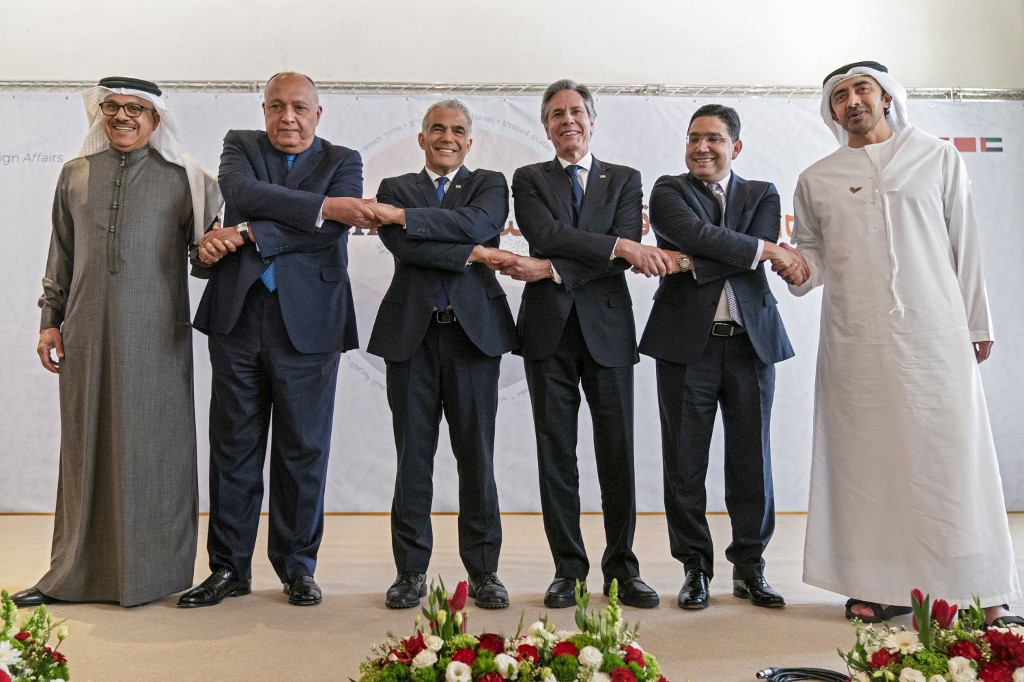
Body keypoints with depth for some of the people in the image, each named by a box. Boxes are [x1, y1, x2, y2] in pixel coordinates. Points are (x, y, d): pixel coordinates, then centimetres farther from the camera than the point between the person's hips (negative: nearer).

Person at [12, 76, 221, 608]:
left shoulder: (183, 180, 4)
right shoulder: (75, 175, 13)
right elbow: (61, 255, 16)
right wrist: (50, 319, 12)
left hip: (155, 336, -3)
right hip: (87, 335, 3)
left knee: (151, 445, 2)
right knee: (85, 444, 8)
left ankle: (153, 572, 14)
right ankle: (76, 573, 20)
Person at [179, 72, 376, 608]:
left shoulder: (343, 162, 9)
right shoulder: (240, 145, 13)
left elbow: (332, 231, -10)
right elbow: (244, 192, -11)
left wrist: (244, 235, -13)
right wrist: (322, 205, -19)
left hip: (308, 322, -1)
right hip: (238, 317, 2)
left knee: (303, 450, 5)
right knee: (233, 445, 7)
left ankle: (297, 567, 19)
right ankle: (229, 568, 20)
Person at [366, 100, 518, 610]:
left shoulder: (489, 184, 12)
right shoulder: (395, 188, 13)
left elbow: (479, 222, -11)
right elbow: (403, 246, -6)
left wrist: (405, 216, -14)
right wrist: (473, 254, -10)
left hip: (474, 331, 0)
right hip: (411, 333, 1)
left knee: (477, 455, 3)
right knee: (413, 455, 4)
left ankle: (483, 571, 14)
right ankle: (411, 570, 15)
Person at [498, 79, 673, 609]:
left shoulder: (625, 180, 11)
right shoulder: (529, 180, 11)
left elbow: (625, 255, -6)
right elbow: (547, 233, -10)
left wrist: (550, 270, -16)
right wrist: (619, 245, -20)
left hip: (607, 328, 0)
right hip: (549, 330, 0)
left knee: (617, 453, 2)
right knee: (556, 452, 3)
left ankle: (622, 568, 14)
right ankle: (568, 569, 13)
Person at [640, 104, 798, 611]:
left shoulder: (762, 195, 13)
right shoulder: (669, 190, 7)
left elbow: (752, 252, -6)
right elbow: (697, 235, -14)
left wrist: (693, 264, -15)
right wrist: (767, 249, -13)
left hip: (751, 341, 2)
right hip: (688, 341, -2)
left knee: (751, 460, 6)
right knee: (685, 462, 3)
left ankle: (749, 568, 19)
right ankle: (696, 569, 16)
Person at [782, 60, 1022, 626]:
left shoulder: (937, 157, 10)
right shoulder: (816, 180, 11)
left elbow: (964, 245, 10)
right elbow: (813, 251, 16)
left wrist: (977, 323, 8)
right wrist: (800, 271, -7)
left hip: (935, 335, 0)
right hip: (855, 342, 1)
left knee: (953, 457, -2)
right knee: (866, 460, 2)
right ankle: (877, 586, 11)